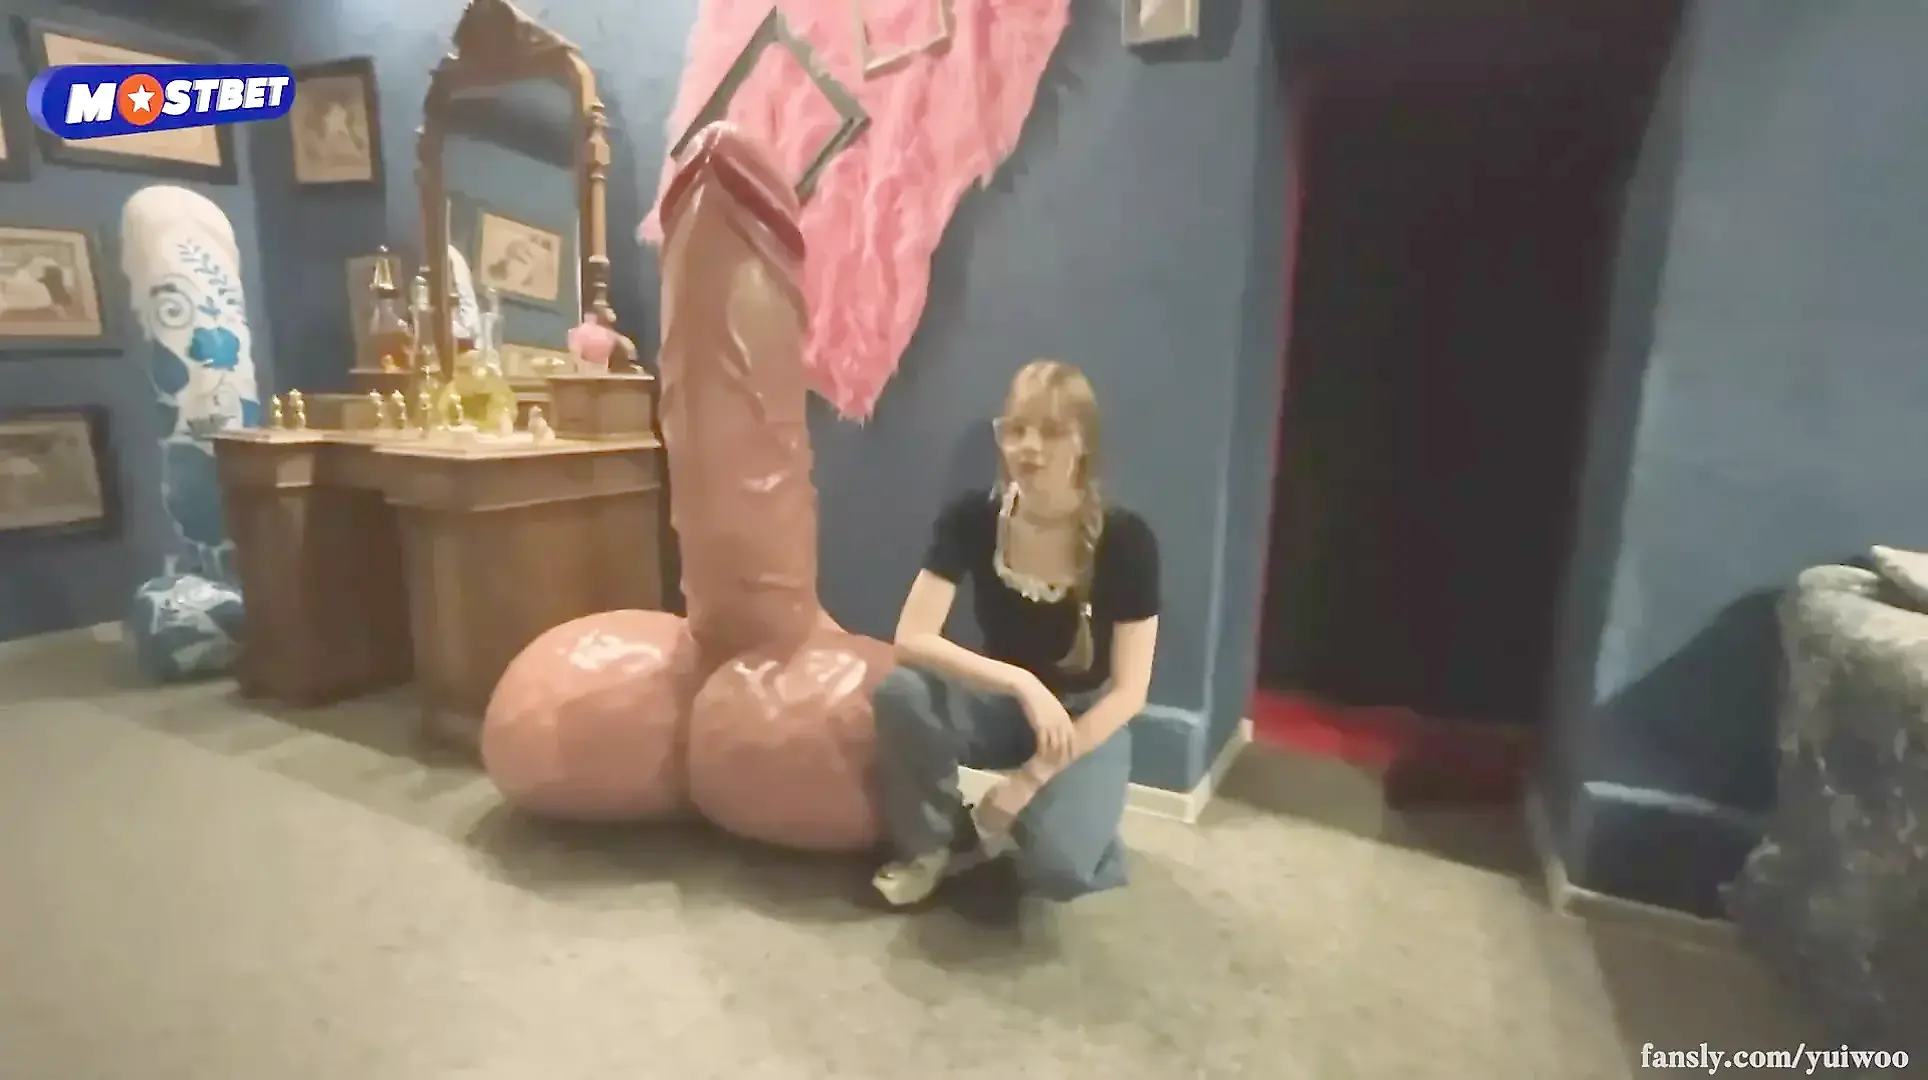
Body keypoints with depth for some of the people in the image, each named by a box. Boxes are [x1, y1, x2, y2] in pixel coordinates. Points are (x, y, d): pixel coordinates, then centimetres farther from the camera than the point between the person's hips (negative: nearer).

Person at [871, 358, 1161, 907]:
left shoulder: (1126, 540, -22)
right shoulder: (971, 518, -16)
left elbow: (1128, 691, -18)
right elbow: (911, 640, -21)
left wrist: (1032, 777, -22)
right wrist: (1020, 682, -33)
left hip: (1087, 718, -2)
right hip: (1000, 701, 3)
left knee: (1055, 866, -29)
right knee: (898, 693, -28)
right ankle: (932, 844, -2)